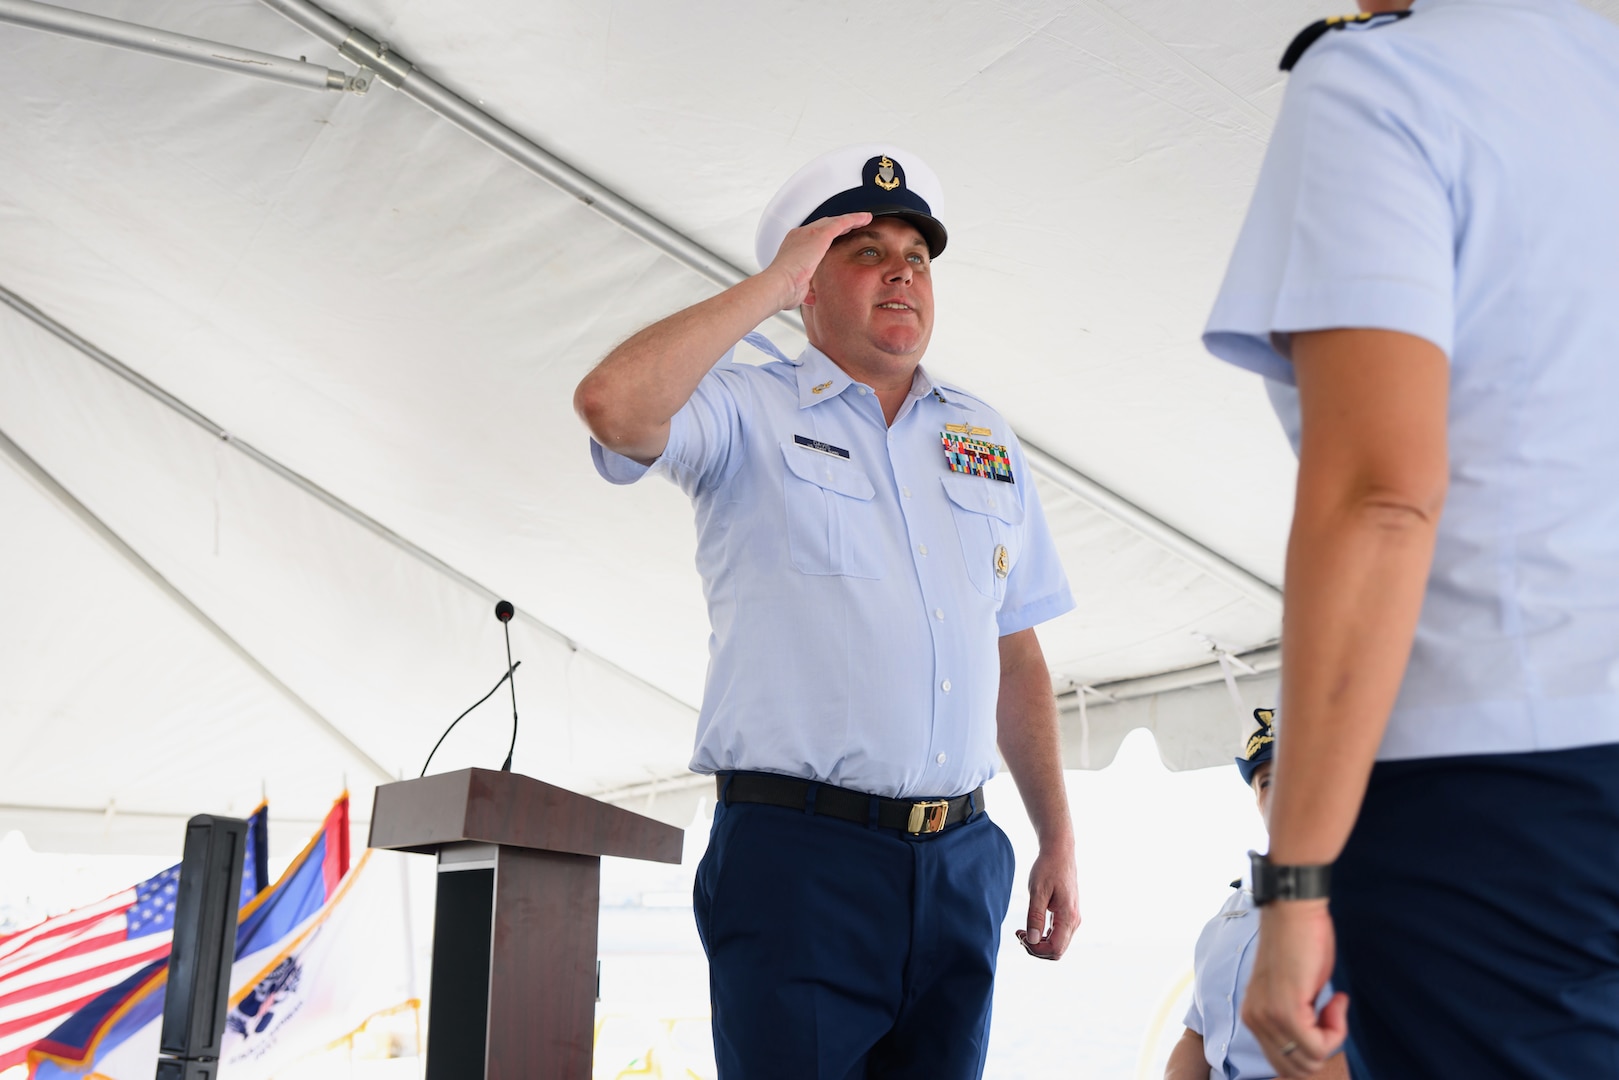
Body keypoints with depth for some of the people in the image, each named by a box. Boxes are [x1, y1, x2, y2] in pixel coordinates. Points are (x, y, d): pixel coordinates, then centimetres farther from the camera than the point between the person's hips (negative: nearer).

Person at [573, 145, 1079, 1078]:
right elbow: (612, 404, -21)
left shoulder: (987, 439, 16)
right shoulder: (749, 412, 2)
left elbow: (1017, 659, 17)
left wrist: (1059, 841, 11)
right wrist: (770, 284, -9)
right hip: (800, 858, -5)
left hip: (961, 862, 5)